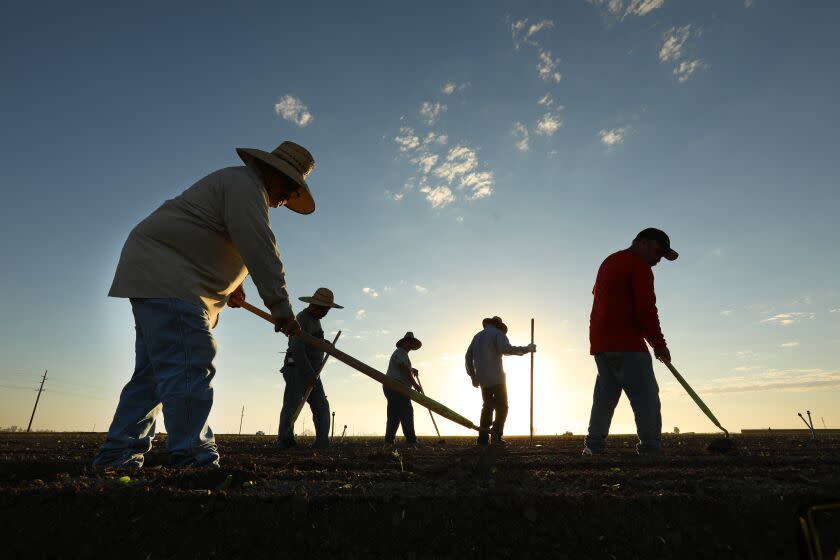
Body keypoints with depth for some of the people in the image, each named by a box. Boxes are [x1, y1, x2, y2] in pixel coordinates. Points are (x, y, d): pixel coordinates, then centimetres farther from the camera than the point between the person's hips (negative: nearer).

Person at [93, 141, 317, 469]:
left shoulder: (239, 186, 24)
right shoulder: (245, 184, -10)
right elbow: (260, 249, -22)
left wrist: (230, 285, 19)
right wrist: (280, 307, -24)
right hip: (164, 275, -11)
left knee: (153, 372, 10)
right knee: (190, 366, -18)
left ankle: (117, 456, 15)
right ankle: (193, 459, -19)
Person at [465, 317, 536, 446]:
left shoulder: (477, 336, 19)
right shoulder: (498, 333, -2)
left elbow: (468, 356, 17)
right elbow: (507, 349, -19)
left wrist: (473, 376, 20)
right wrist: (527, 349, -11)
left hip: (483, 379, 6)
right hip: (496, 378, -6)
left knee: (487, 406, 13)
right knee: (502, 407, 1)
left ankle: (483, 438, 7)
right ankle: (496, 435, -14)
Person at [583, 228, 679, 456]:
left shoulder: (609, 262, 22)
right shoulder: (639, 266, -6)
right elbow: (645, 309, -14)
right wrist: (659, 344, -5)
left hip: (600, 342, 9)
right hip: (627, 344, -9)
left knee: (605, 396, 13)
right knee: (646, 397, -6)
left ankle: (593, 447, 14)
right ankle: (650, 449, -9)